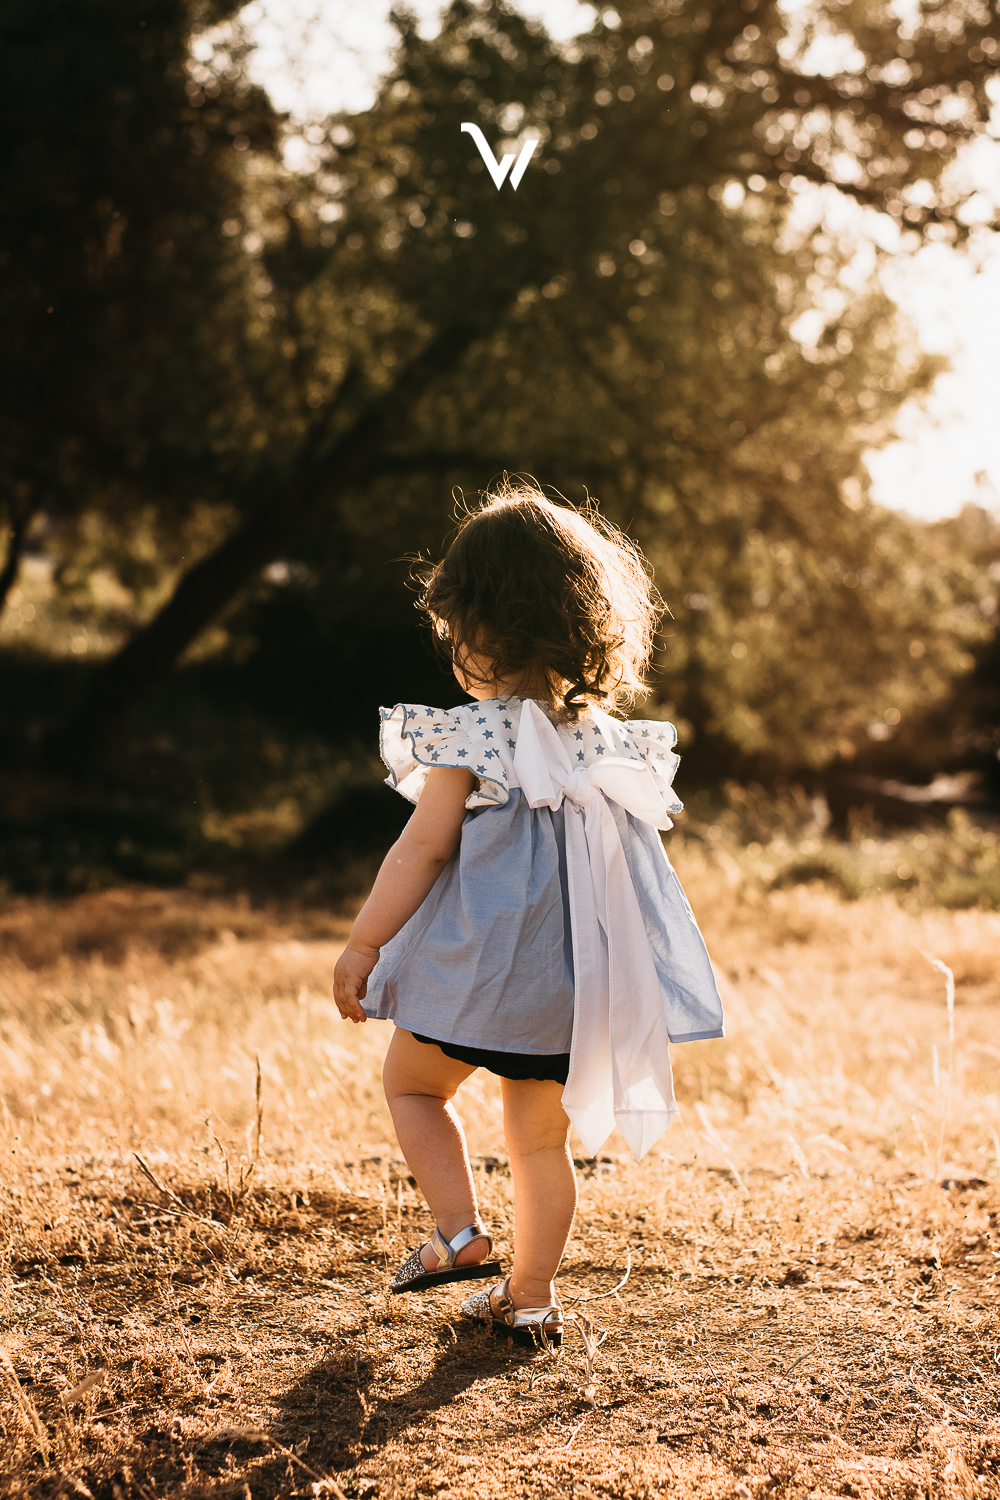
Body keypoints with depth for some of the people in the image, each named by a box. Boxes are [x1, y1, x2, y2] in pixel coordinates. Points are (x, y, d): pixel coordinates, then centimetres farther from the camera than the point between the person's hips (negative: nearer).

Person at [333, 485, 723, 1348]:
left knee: (412, 1084, 21)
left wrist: (362, 947, -5)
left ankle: (461, 1233, 8)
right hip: (572, 981, 5)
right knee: (543, 1140, 17)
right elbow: (627, 857, 8)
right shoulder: (609, 740, 1)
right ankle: (531, 1297, 24)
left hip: (478, 966, -5)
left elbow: (423, 850, -14)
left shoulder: (469, 737, -15)